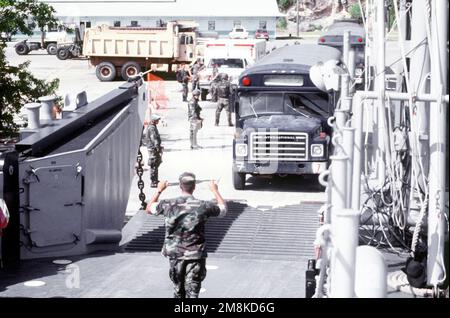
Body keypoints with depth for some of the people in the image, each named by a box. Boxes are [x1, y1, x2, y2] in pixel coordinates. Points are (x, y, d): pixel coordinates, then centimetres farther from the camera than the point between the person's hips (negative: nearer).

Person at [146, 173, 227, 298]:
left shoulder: (169, 205, -8)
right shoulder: (203, 206, -11)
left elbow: (149, 208, 12)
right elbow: (223, 209, 9)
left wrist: (159, 190, 23)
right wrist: (215, 191, 22)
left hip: (175, 254, 2)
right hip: (195, 255, -2)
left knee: (178, 289, 20)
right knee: (192, 291, -1)